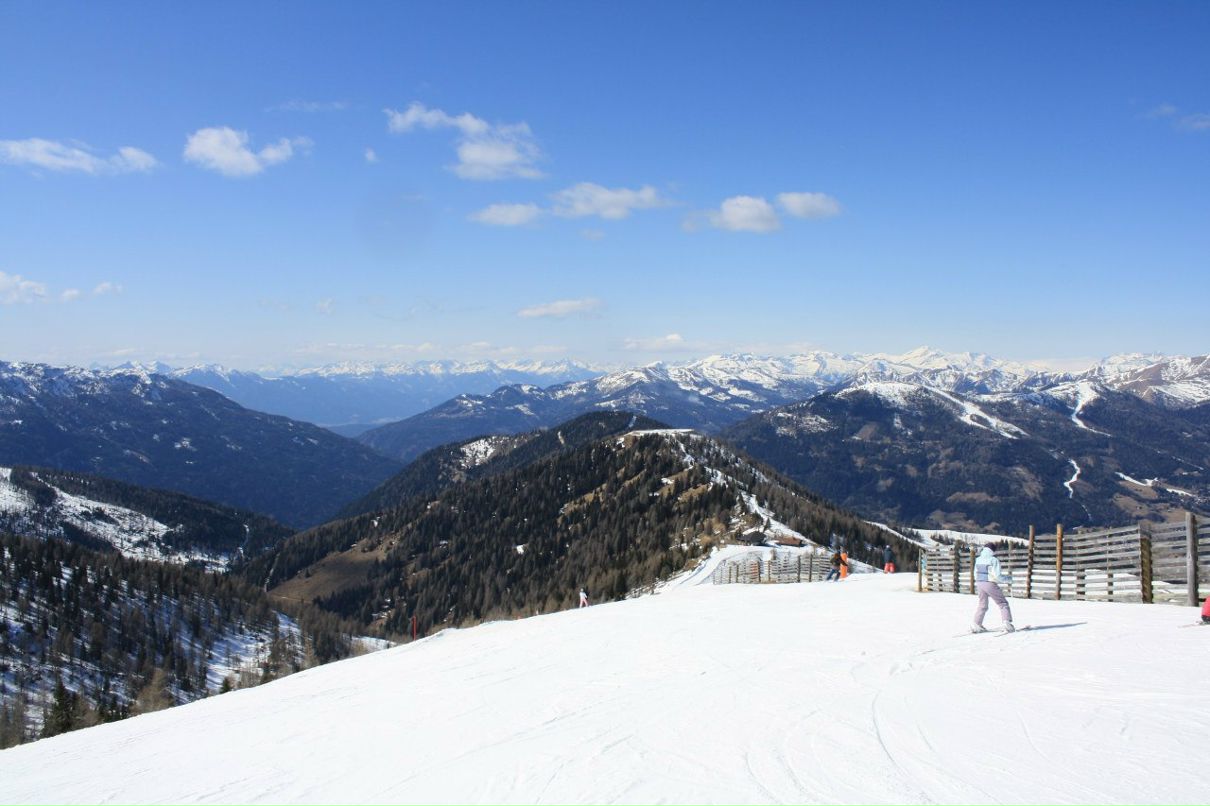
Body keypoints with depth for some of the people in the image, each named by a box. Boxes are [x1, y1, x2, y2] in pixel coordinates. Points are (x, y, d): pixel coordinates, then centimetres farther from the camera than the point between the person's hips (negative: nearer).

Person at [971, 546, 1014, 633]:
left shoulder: (978, 559, 6)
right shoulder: (994, 560, -13)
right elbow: (998, 576, -15)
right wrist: (1009, 578, 0)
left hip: (979, 583, 6)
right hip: (990, 584, -6)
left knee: (982, 605, 18)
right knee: (1003, 603, 7)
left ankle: (976, 625, 15)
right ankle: (1007, 624, -1)